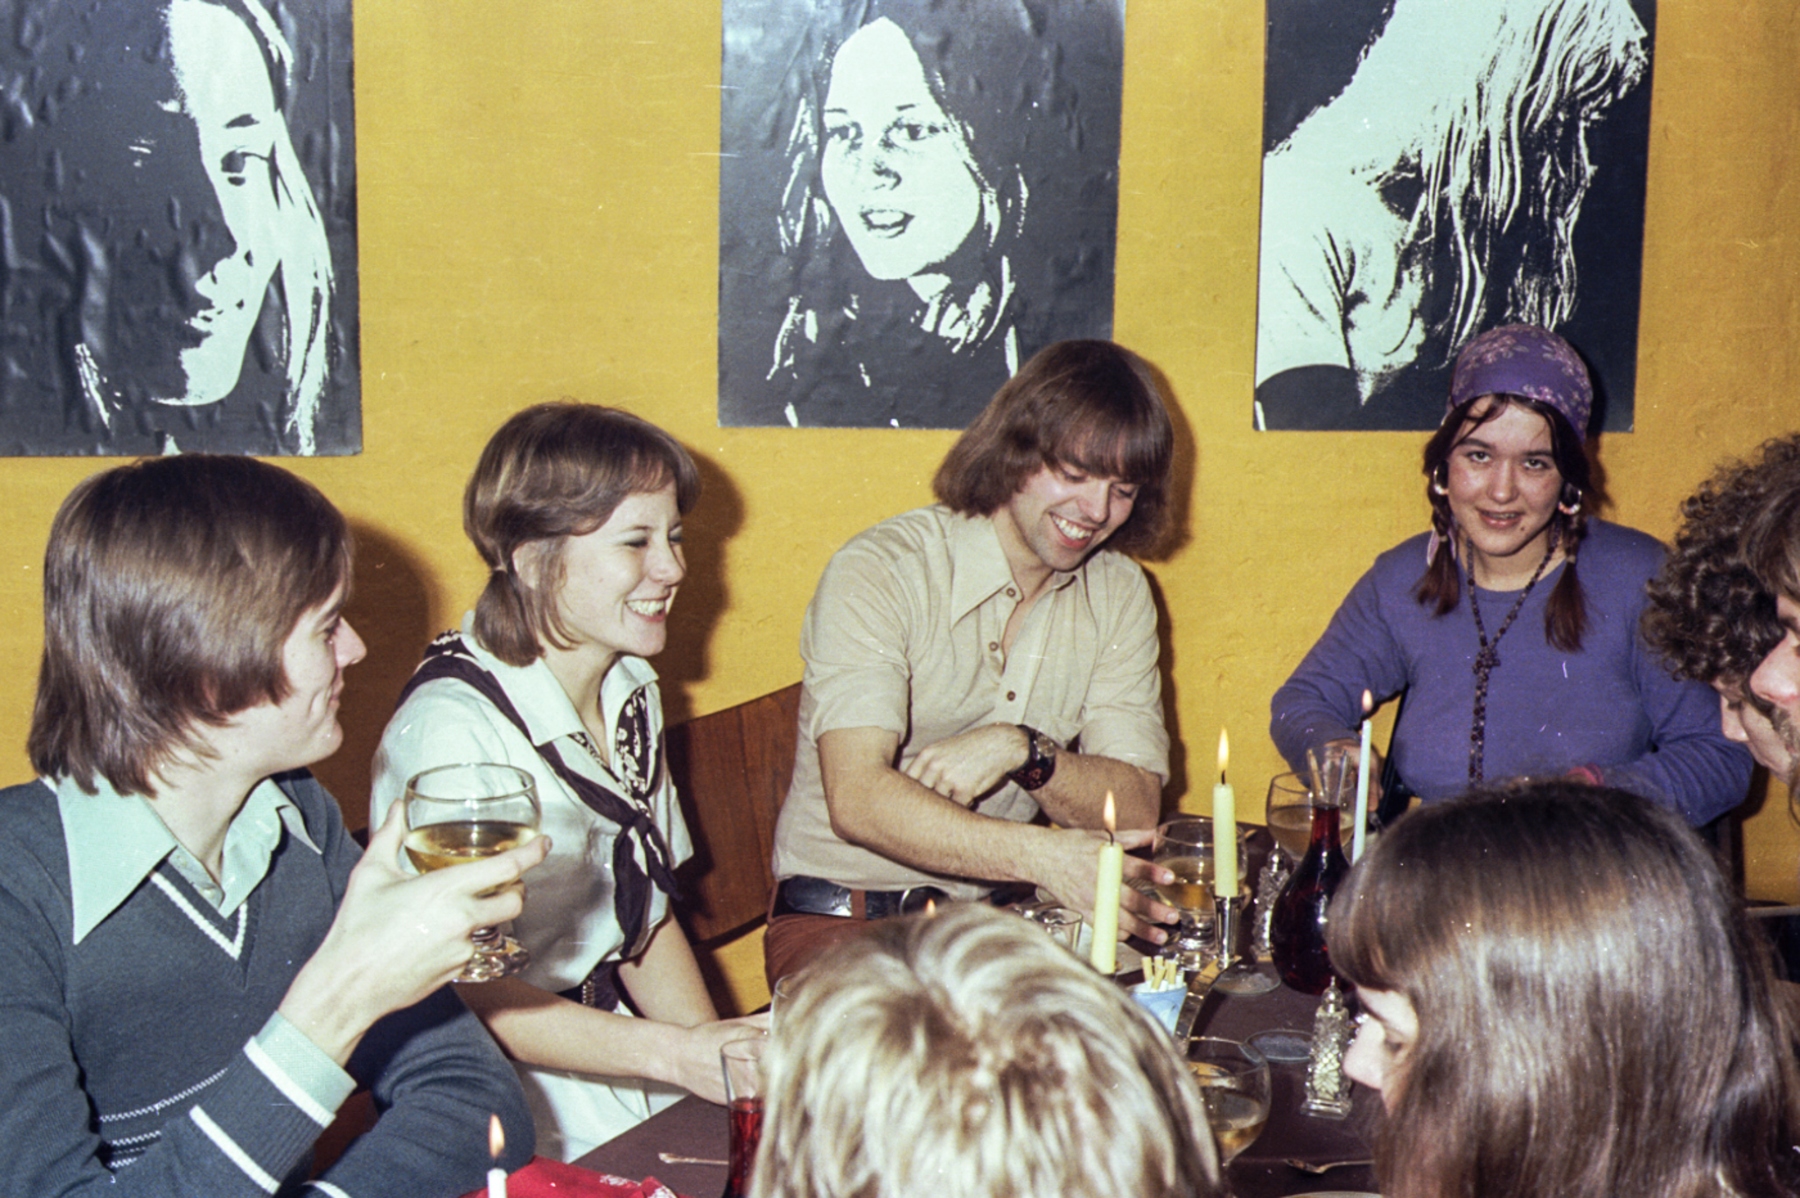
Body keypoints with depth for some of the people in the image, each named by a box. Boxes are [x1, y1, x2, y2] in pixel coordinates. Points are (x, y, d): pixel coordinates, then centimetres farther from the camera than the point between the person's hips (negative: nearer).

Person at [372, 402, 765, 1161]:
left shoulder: (630, 694, 8)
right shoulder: (451, 729, -20)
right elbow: (468, 993, -22)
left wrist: (721, 1061, -3)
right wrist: (680, 1055, -30)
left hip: (627, 1076, 8)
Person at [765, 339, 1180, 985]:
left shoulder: (1118, 594, 6)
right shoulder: (881, 572, -13)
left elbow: (1137, 807, 0)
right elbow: (858, 801, -26)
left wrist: (1024, 751, -21)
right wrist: (1044, 855, -41)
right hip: (843, 923, -6)